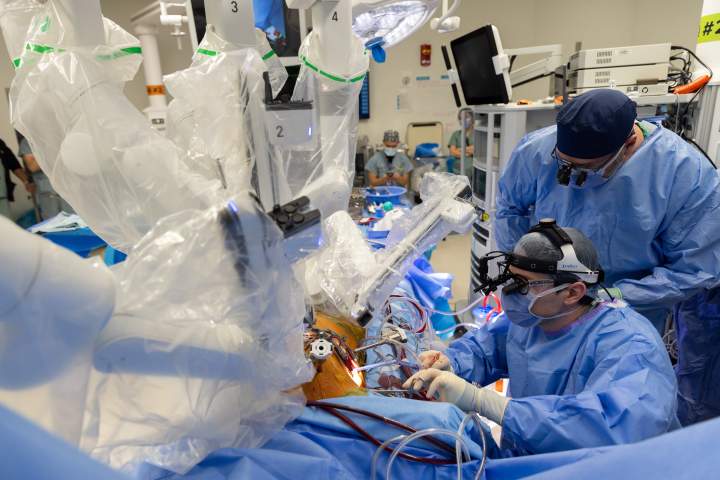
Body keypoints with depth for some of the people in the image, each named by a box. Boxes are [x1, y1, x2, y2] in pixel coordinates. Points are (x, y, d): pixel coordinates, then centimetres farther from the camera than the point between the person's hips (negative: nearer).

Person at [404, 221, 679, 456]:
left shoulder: (628, 343, -23)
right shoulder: (528, 318, -2)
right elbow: (481, 346, 13)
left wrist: (482, 400, -42)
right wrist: (450, 366, -11)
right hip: (518, 463, 5)